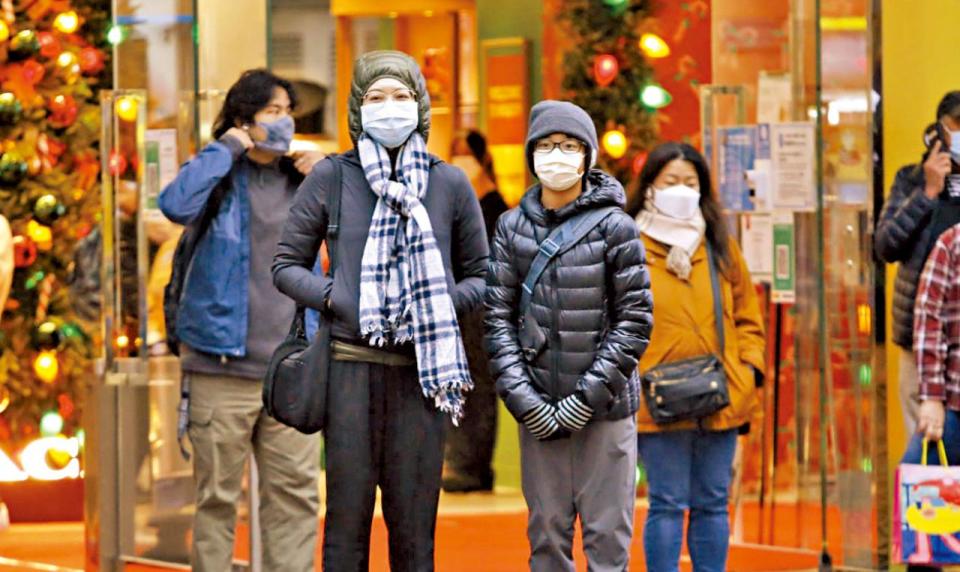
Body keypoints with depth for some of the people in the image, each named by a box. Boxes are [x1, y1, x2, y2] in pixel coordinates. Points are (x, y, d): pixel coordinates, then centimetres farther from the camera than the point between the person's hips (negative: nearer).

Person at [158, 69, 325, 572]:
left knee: (296, 493, 2)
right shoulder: (221, 179, 0)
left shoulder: (300, 180, 13)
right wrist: (227, 148, -12)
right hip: (223, 369, -4)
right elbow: (176, 205, -22)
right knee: (218, 496, 3)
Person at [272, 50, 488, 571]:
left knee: (414, 519, 3)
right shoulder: (330, 178, 4)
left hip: (422, 370, 1)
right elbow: (286, 264, 9)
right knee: (347, 515, 0)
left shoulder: (450, 184, 8)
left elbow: (480, 276, 13)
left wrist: (443, 303, -7)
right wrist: (331, 296, -9)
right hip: (350, 365, -1)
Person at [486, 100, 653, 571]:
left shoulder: (614, 227, -3)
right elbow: (497, 317, 3)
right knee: (546, 534, 7)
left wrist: (587, 398, -12)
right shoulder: (512, 227, 6)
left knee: (607, 533, -1)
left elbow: (635, 320, -5)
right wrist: (521, 398, -8)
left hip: (605, 409, -3)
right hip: (537, 411, 3)